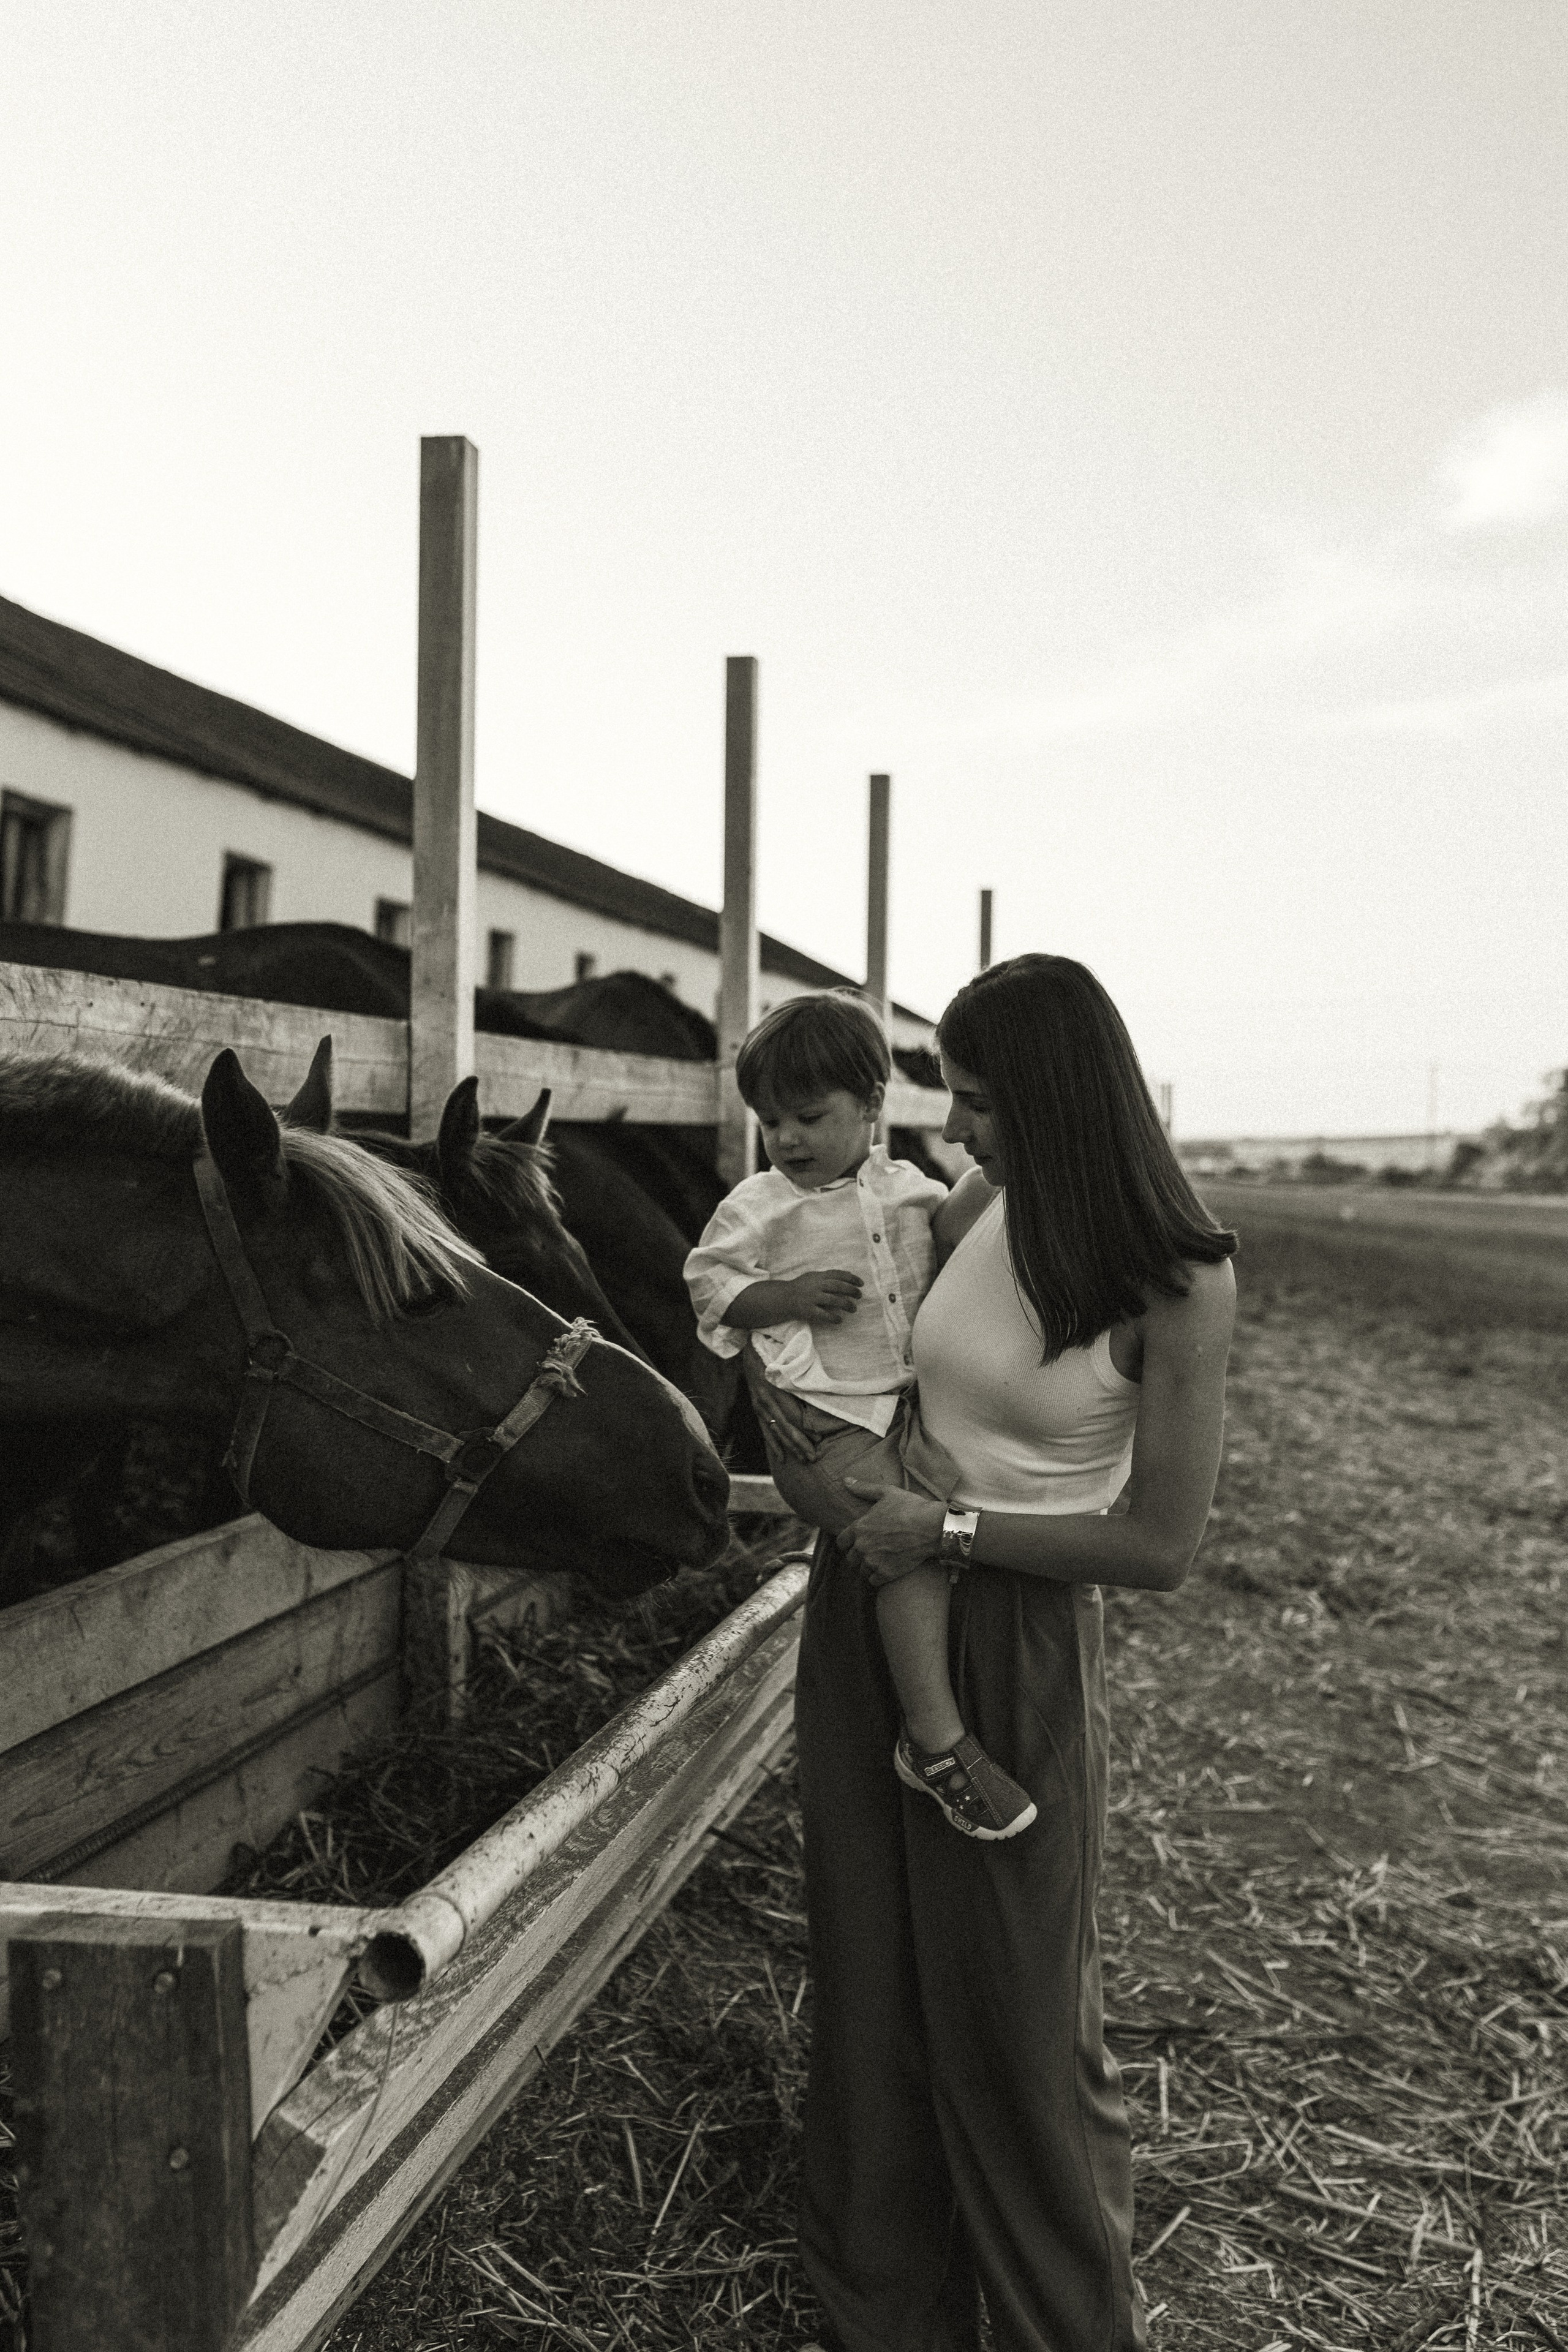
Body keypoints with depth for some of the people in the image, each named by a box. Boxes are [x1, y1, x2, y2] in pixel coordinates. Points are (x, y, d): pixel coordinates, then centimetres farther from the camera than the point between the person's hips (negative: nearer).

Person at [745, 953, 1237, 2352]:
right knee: (869, 1976, 16)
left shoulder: (1179, 1282, -16)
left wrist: (955, 1527, -18)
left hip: (1017, 1635, -5)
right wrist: (773, 1357, -2)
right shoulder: (980, 1207, -1)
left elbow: (1161, 1549, -15)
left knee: (1018, 2010, 8)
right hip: (869, 1600, 6)